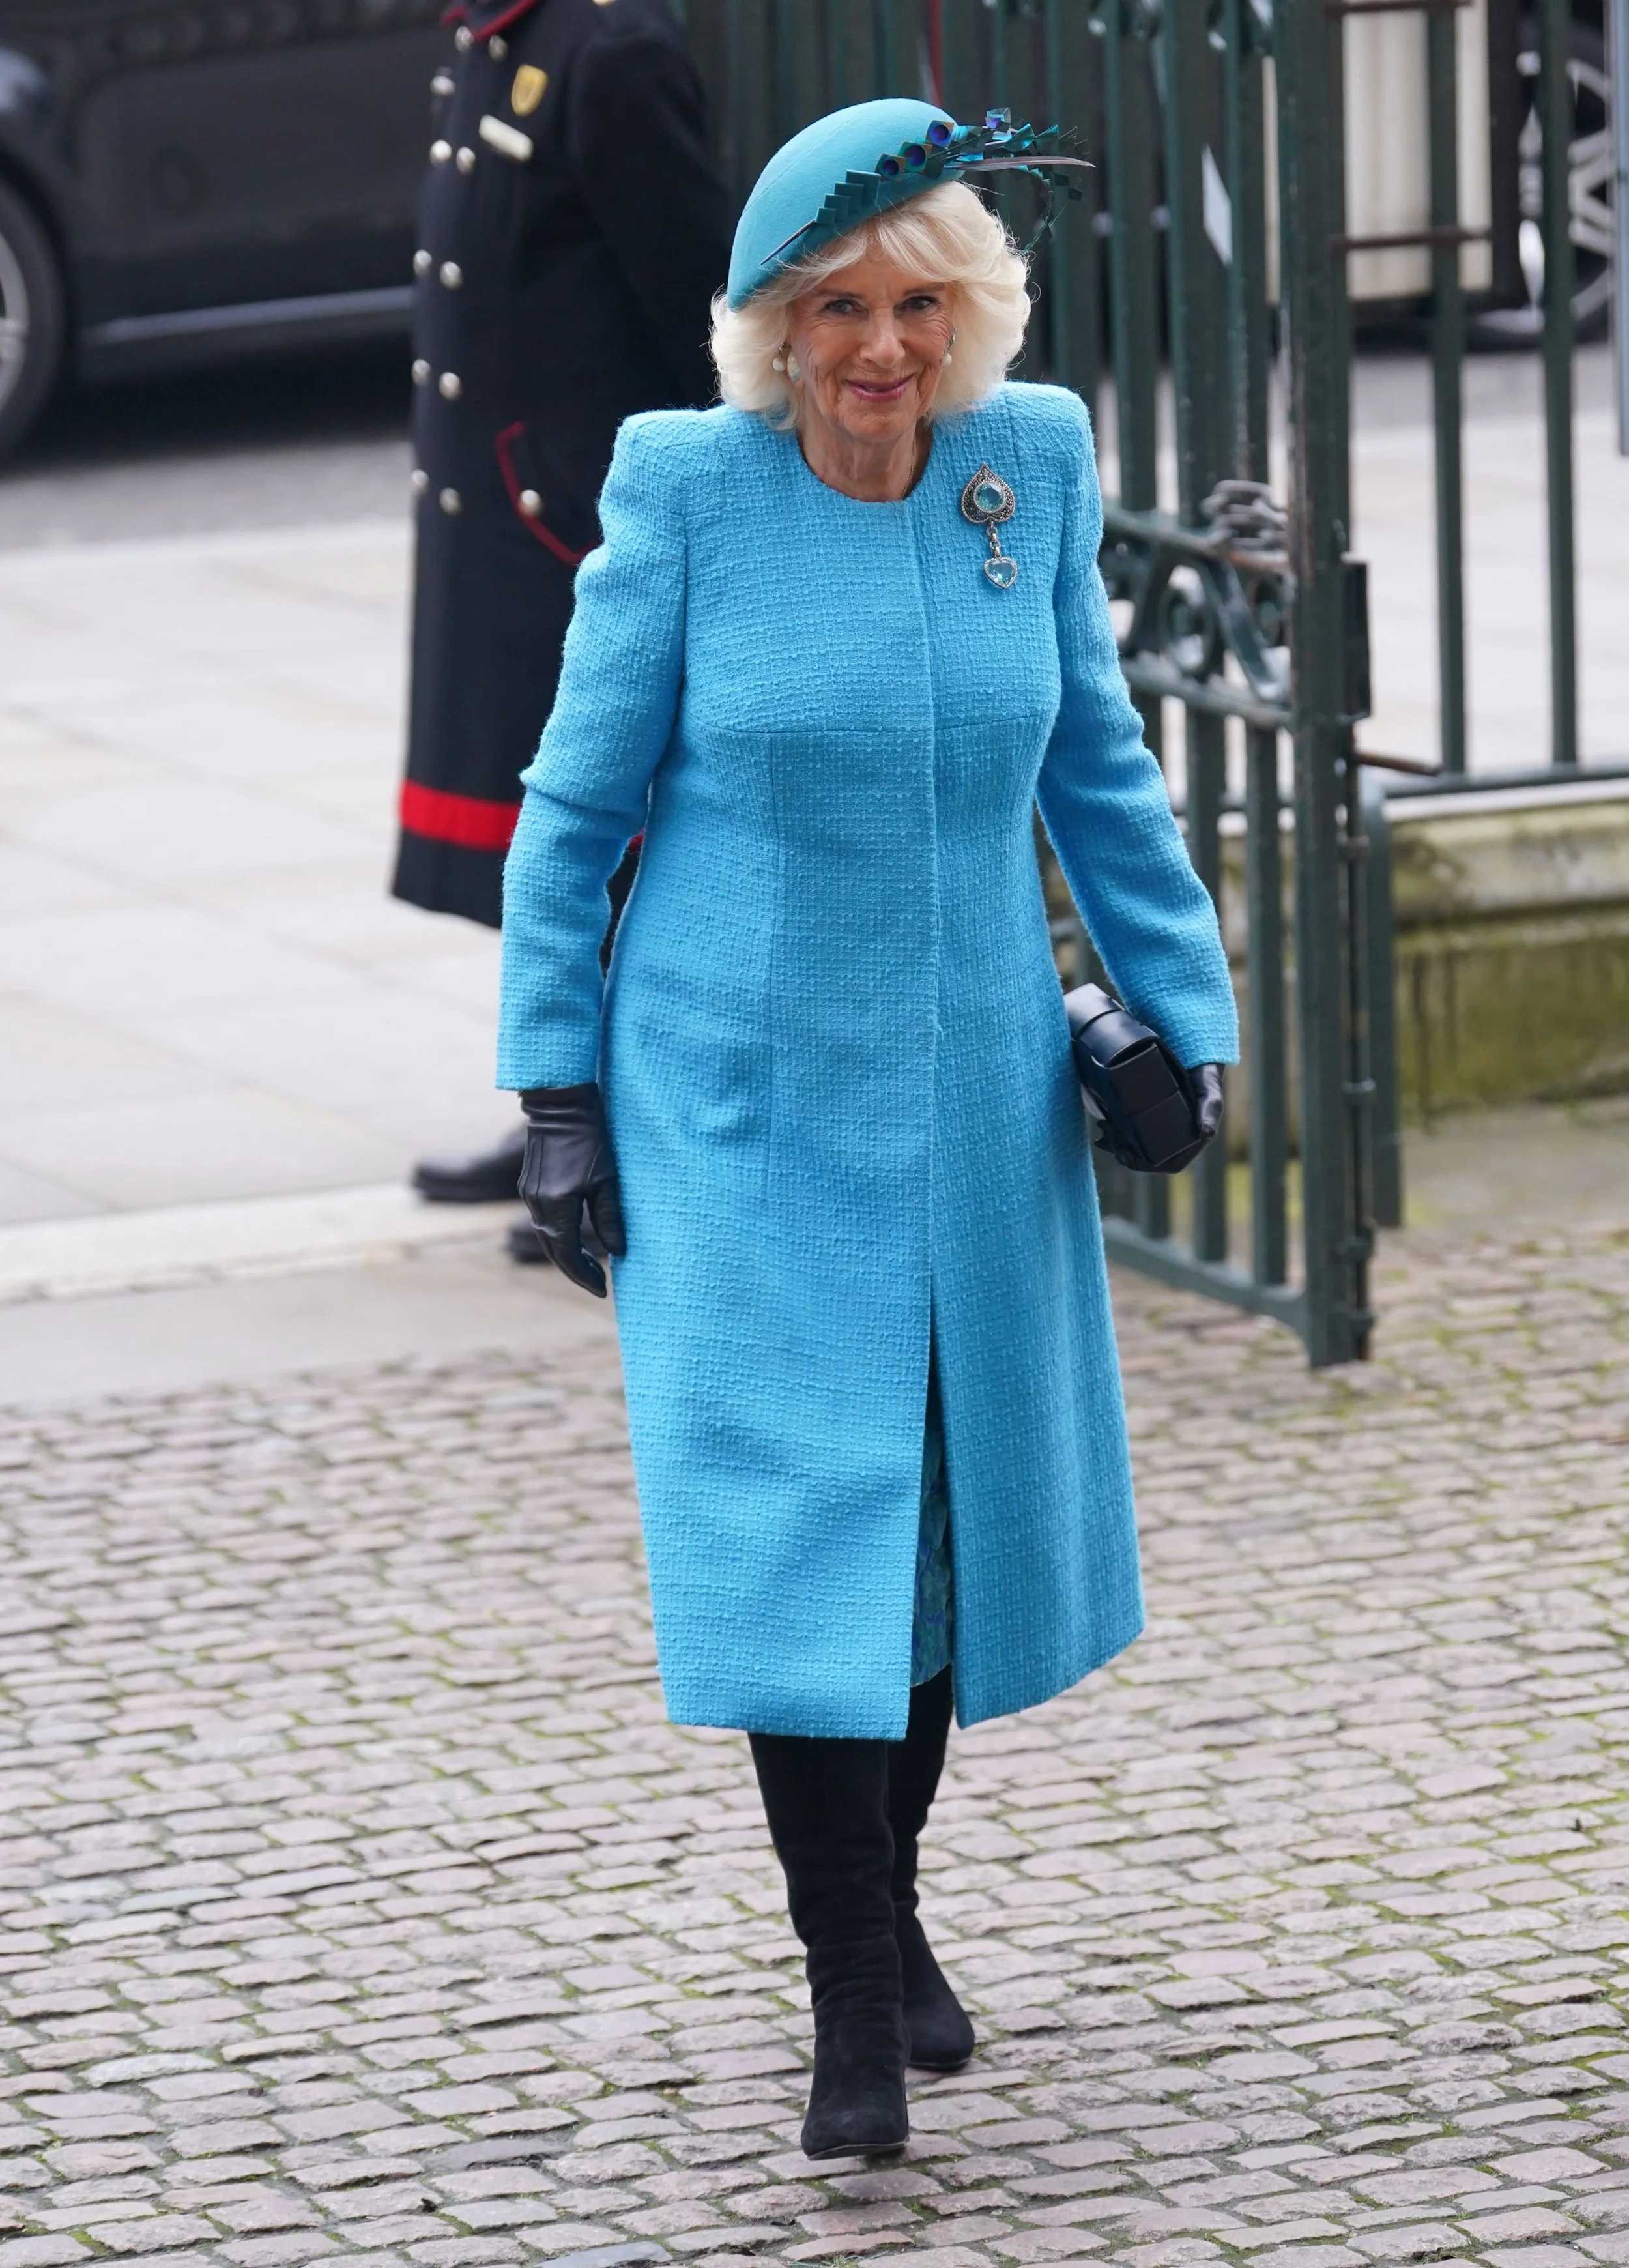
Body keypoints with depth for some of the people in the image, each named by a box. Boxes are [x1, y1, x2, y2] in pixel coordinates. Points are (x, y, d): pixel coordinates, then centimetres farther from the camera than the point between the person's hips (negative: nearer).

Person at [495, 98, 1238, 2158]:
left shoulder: (1031, 465, -2)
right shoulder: (686, 492, -11)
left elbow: (1096, 765, 11)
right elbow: (577, 804, -3)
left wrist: (1181, 1004, 10)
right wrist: (557, 1096, -5)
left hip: (973, 1094, 4)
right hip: (741, 1099, -4)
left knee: (961, 1501, 13)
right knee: (792, 1520, -9)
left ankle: (891, 1901, 34)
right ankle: (852, 1998, -2)